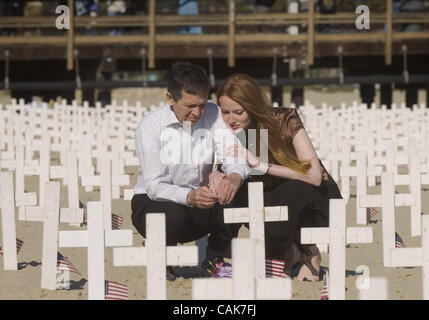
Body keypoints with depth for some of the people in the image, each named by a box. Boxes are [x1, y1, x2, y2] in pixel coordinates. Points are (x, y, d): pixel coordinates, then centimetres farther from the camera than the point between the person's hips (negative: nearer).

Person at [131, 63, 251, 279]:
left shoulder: (213, 116, -4)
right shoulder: (150, 127, -15)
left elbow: (235, 158, -13)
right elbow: (154, 185, -22)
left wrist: (235, 177, -39)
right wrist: (189, 197, -42)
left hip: (198, 203, 4)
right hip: (152, 202, -3)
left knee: (237, 192, -24)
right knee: (172, 216, -38)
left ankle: (214, 261, -5)